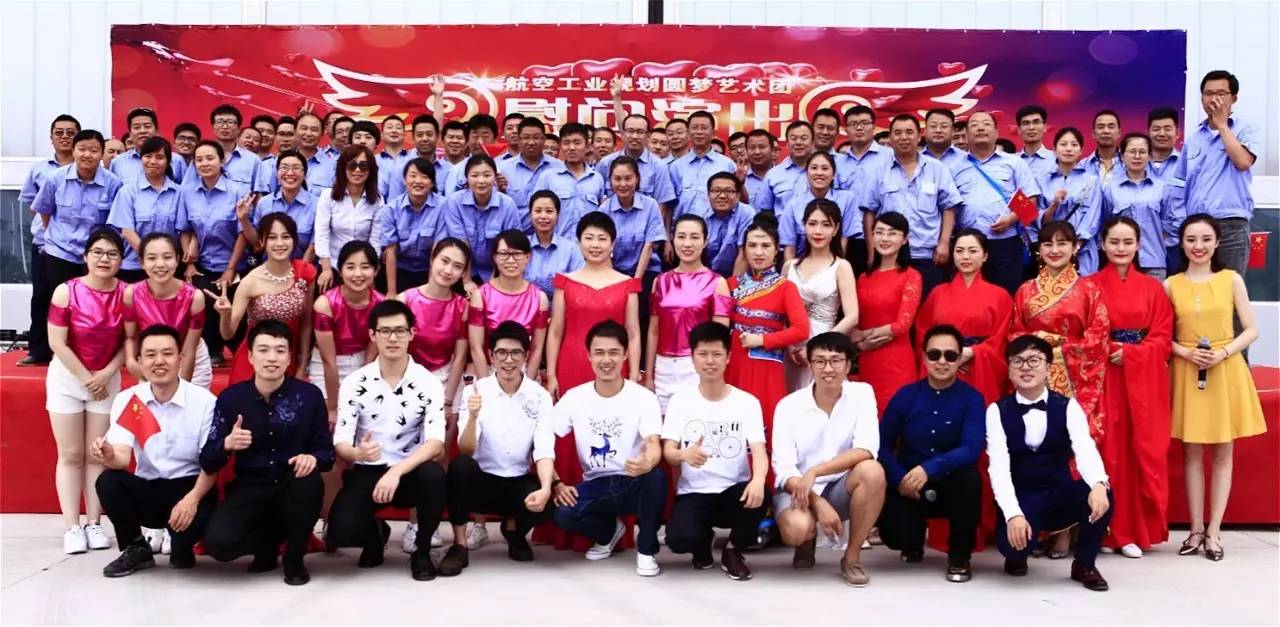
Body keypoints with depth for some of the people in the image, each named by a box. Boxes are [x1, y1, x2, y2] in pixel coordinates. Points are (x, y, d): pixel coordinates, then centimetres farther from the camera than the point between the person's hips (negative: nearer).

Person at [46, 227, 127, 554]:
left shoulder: (126, 294, -11)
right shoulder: (66, 291, -16)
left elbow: (129, 341, -3)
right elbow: (57, 343, -14)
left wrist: (105, 374, -13)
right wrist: (85, 378, -12)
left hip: (107, 379, 2)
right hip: (66, 378, -2)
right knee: (70, 455, 2)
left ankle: (94, 523, 11)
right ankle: (72, 527, 5)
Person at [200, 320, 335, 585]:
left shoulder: (309, 395, -7)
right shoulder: (230, 398, -5)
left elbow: (326, 451, -4)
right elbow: (207, 463, -4)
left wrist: (313, 458, -29)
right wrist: (227, 445, -26)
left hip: (293, 487, 0)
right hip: (250, 488, 0)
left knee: (309, 481, -36)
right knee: (218, 543, -27)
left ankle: (294, 558, -8)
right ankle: (269, 540, 10)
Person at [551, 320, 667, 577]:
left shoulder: (644, 397, -9)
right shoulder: (574, 397, -3)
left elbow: (654, 444, -22)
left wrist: (648, 463, -46)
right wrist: (555, 483, -16)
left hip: (634, 484, -2)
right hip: (596, 485, 2)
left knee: (656, 476, -36)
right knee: (563, 514, -28)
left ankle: (646, 549, -7)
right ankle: (609, 531, 10)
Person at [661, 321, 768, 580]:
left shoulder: (747, 402, -1)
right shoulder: (680, 400, 1)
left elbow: (759, 451, -12)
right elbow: (668, 453, -4)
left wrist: (759, 479, -36)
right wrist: (685, 454, -30)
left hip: (734, 491, 1)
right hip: (693, 493, 0)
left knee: (759, 494, -35)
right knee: (679, 538, -31)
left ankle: (733, 550, -1)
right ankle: (703, 538, 12)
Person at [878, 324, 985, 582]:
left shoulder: (971, 398, -8)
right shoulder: (905, 396, -3)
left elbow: (972, 449, -23)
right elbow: (883, 445, -3)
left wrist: (929, 469, -37)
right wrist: (899, 478, -22)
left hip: (951, 485, -1)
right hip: (908, 485, 1)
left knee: (970, 476, -35)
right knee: (894, 533, -26)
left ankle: (959, 556, -12)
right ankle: (914, 539, 18)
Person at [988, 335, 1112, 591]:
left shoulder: (1068, 406, -3)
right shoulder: (997, 411, -5)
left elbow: (1085, 450, -21)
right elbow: (999, 467, -16)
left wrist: (1099, 484, -44)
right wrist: (1013, 514, -32)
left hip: (1062, 496, 2)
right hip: (1020, 499, -2)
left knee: (1101, 495, -30)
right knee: (1013, 541, -33)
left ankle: (1085, 564, -2)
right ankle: (1018, 555, 9)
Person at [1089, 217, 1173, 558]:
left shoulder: (1153, 287, 9)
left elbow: (1162, 338, 4)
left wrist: (1131, 353, -12)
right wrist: (1106, 351, -16)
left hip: (1144, 379, 2)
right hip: (1103, 378, -2)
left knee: (1145, 451, 0)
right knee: (1108, 452, -2)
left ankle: (1138, 529, 9)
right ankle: (1109, 529, 6)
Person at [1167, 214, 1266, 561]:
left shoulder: (1232, 279, 0)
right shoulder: (1171, 285, 1)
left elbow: (1251, 330, 0)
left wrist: (1223, 353, -15)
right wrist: (1186, 353, -13)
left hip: (1226, 373, 0)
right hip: (1187, 373, 0)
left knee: (1222, 453, 4)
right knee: (1192, 453, 5)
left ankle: (1214, 531, 11)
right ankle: (1196, 528, 13)